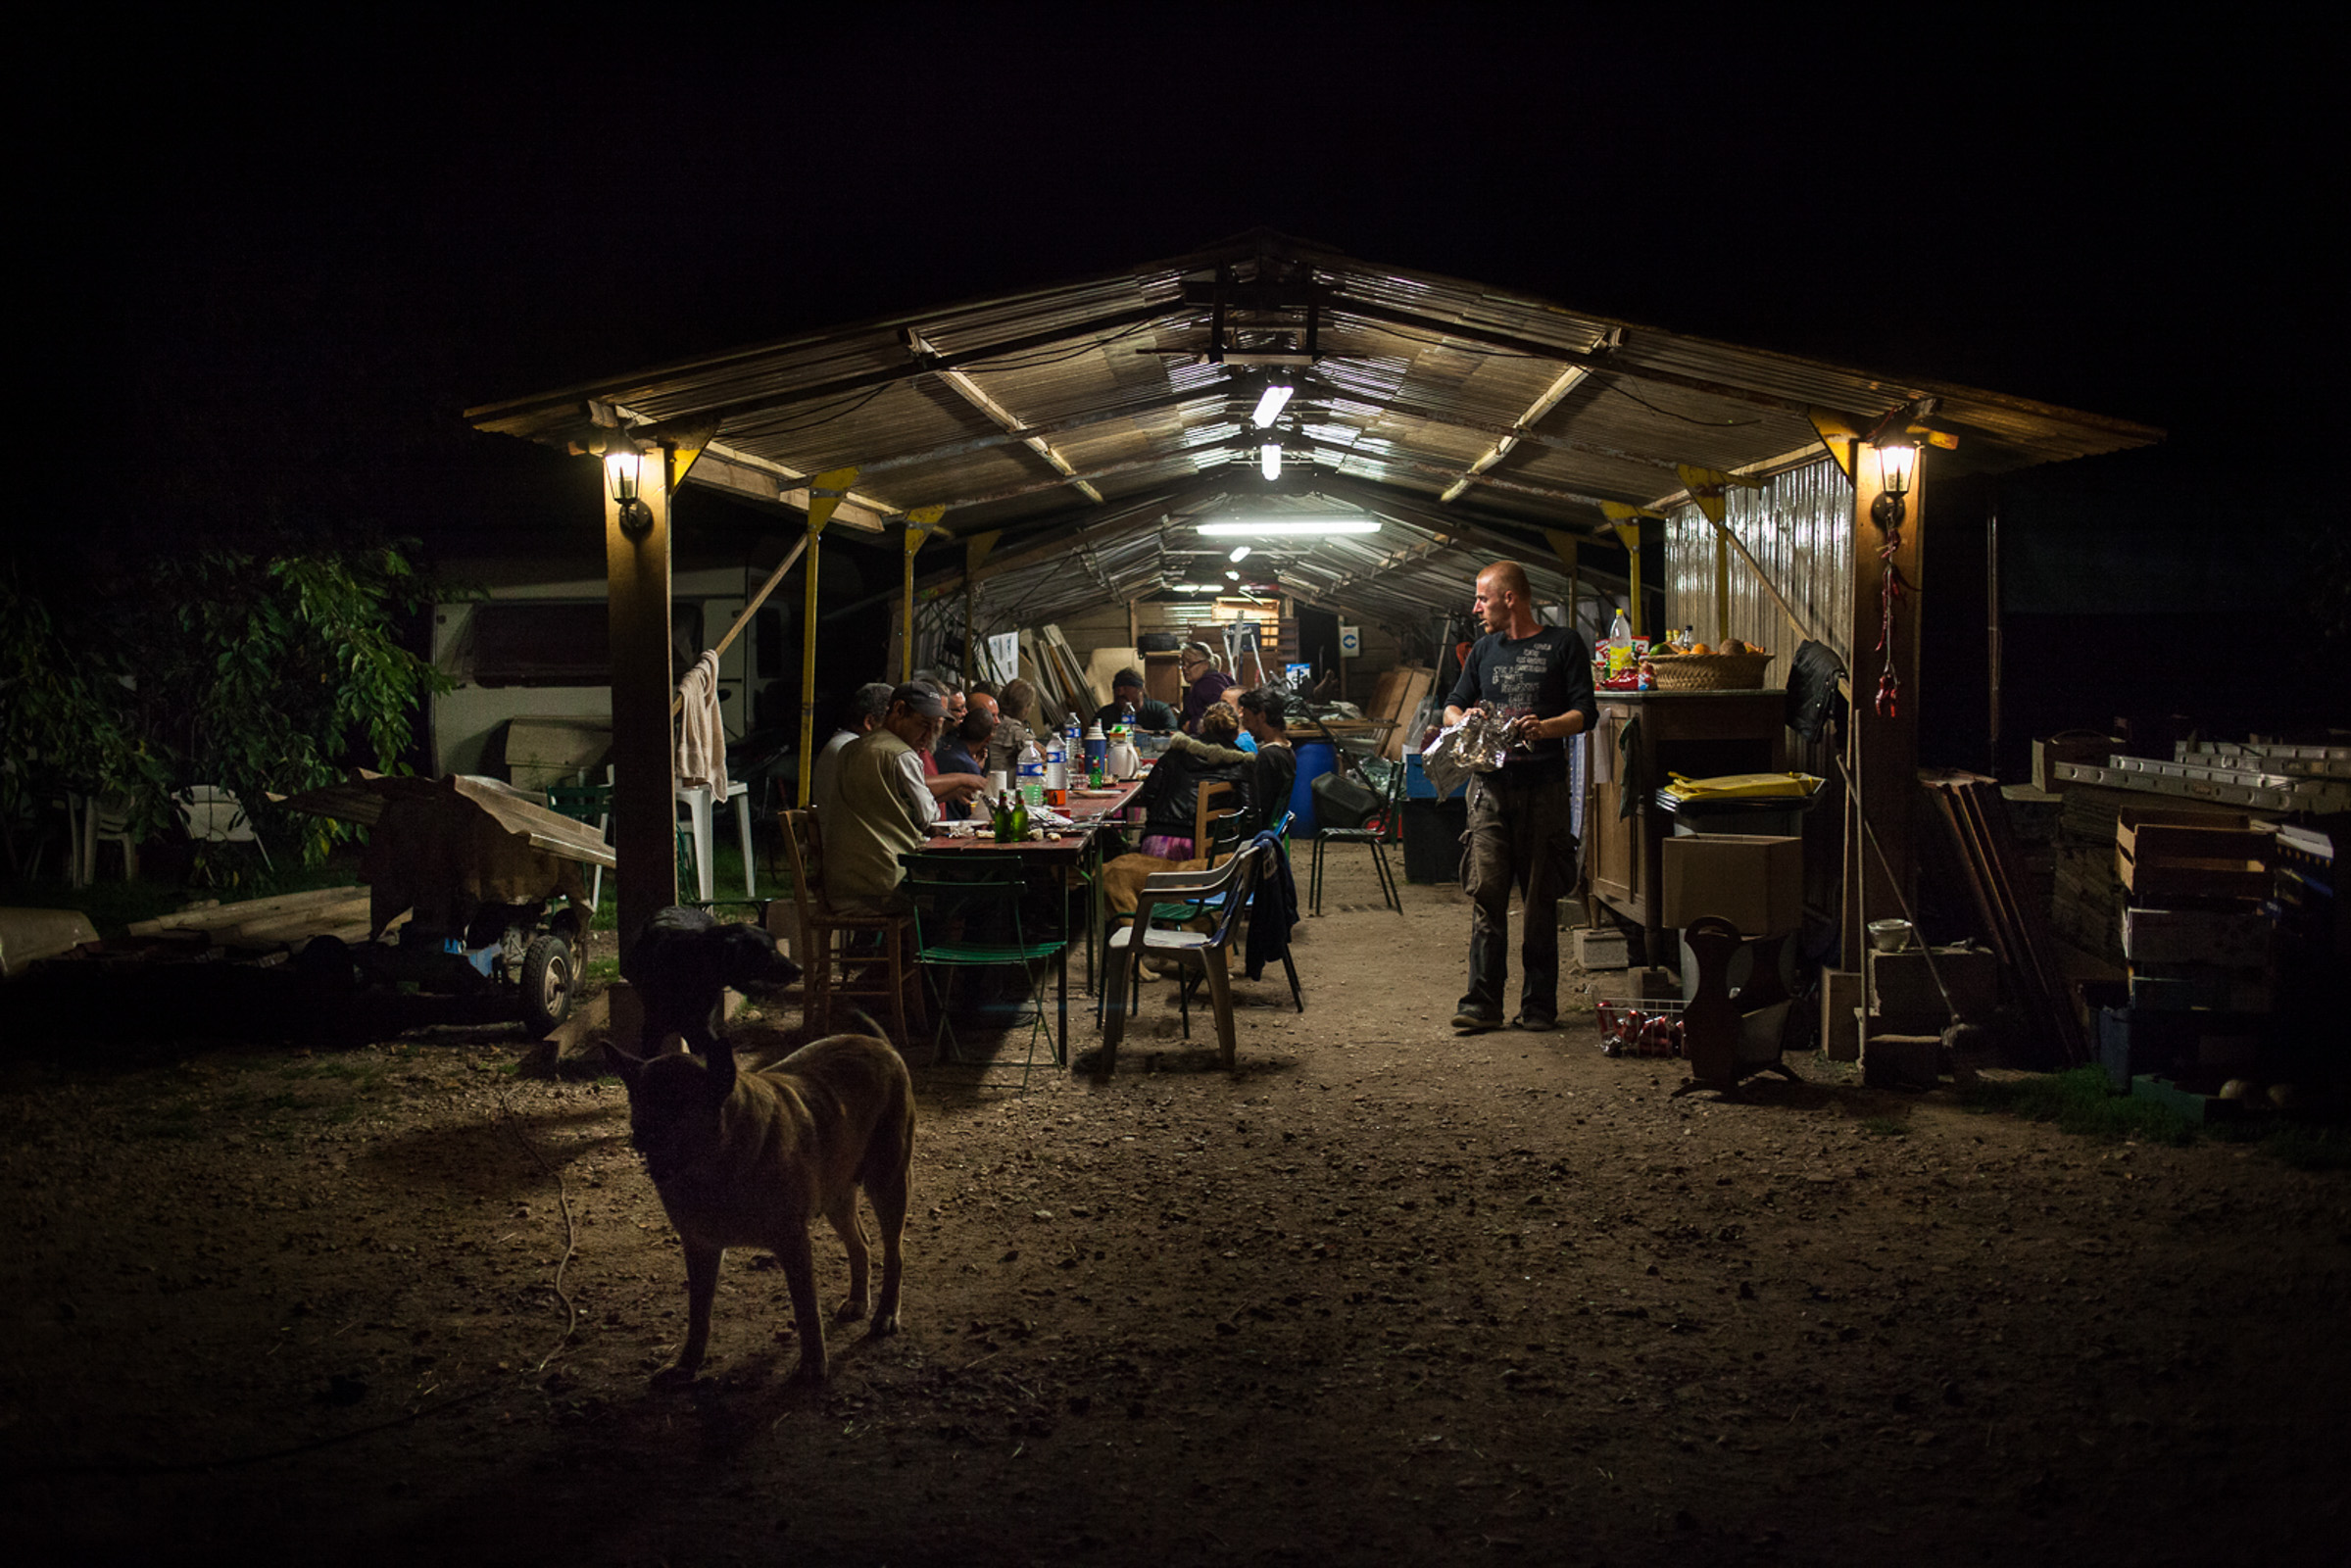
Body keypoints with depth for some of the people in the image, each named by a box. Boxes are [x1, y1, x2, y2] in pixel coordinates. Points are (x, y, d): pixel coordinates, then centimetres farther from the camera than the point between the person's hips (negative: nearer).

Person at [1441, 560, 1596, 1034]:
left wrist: (1545, 728, -19)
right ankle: (1482, 1003, -4)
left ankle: (1539, 1004, 8)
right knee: (1486, 894, -5)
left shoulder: (1563, 645, 4)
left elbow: (1585, 713, -1)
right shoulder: (1484, 650, 18)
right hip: (1490, 785, 3)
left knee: (1541, 899, 1)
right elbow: (1453, 706, 20)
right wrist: (1463, 720, -4)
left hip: (1543, 786, -3)